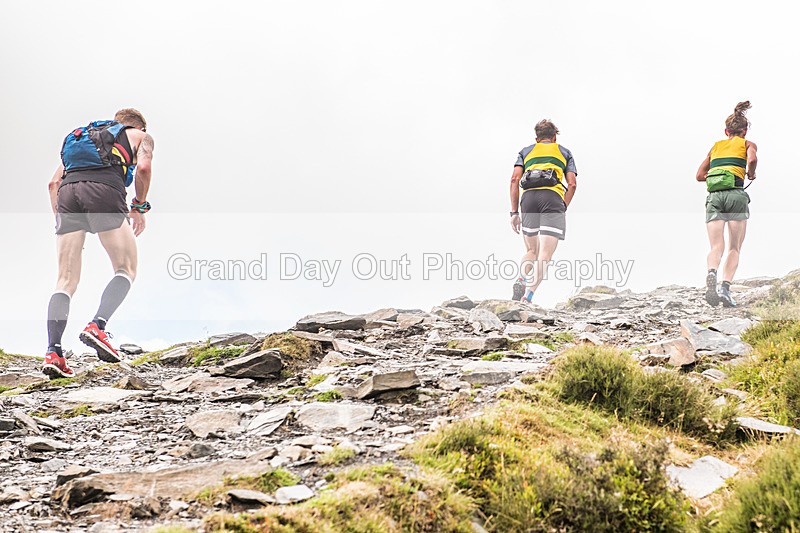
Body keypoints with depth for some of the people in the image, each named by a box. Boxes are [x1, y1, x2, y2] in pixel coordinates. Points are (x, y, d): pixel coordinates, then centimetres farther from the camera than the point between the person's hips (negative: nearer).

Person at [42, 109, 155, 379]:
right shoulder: (140, 135, 27)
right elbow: (143, 167, 4)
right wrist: (140, 206, 13)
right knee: (126, 270, 6)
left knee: (66, 280, 3)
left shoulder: (80, 136, 39)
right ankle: (97, 326, -18)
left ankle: (53, 351, -12)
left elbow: (54, 182, 27)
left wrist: (60, 219, 27)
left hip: (68, 191, 4)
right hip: (104, 189, -4)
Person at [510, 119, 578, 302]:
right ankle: (527, 297, -25)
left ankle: (521, 281, -11)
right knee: (545, 256, -7)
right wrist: (562, 208, 15)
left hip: (529, 197, 2)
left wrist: (514, 212, 10)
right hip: (553, 198, -2)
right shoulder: (565, 152, 26)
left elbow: (515, 180, 11)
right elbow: (572, 184, 11)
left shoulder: (526, 151, 26)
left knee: (531, 251, 17)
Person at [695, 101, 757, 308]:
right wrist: (751, 174, 10)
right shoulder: (747, 144, 14)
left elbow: (700, 175, 23)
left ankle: (712, 275, -37)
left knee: (716, 247, -6)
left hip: (714, 196, 3)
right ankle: (726, 287, -15)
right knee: (734, 248, 3)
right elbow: (752, 159, -9)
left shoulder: (716, 146, 25)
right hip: (735, 194, -3)